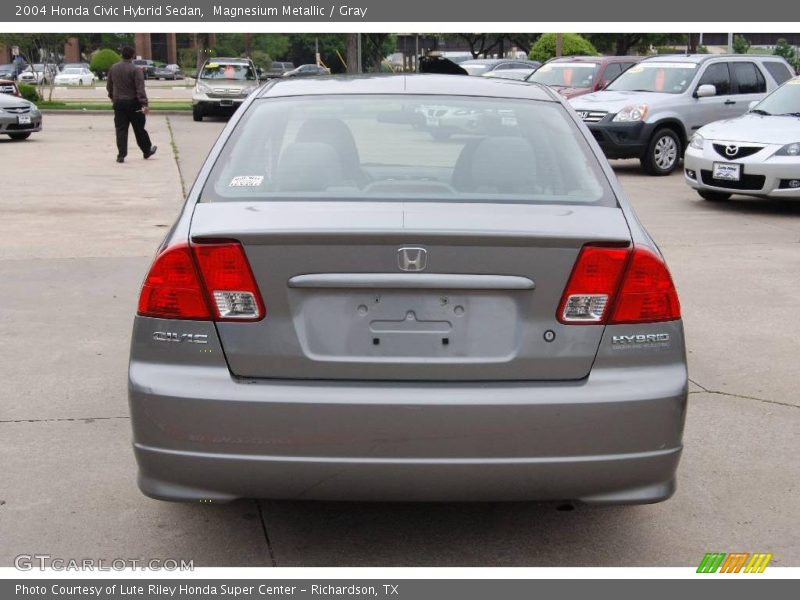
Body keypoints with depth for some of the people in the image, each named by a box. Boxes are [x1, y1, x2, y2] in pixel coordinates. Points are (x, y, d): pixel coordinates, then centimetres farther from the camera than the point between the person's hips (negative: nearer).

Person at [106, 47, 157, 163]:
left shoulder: (113, 68, 6)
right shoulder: (135, 70, -11)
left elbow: (109, 86, 17)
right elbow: (140, 88, -18)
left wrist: (112, 96, 35)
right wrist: (144, 104, -21)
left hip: (118, 102, 4)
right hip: (133, 103, -4)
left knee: (121, 129, 4)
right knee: (139, 129, 8)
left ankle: (121, 155, -2)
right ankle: (147, 151, 22)